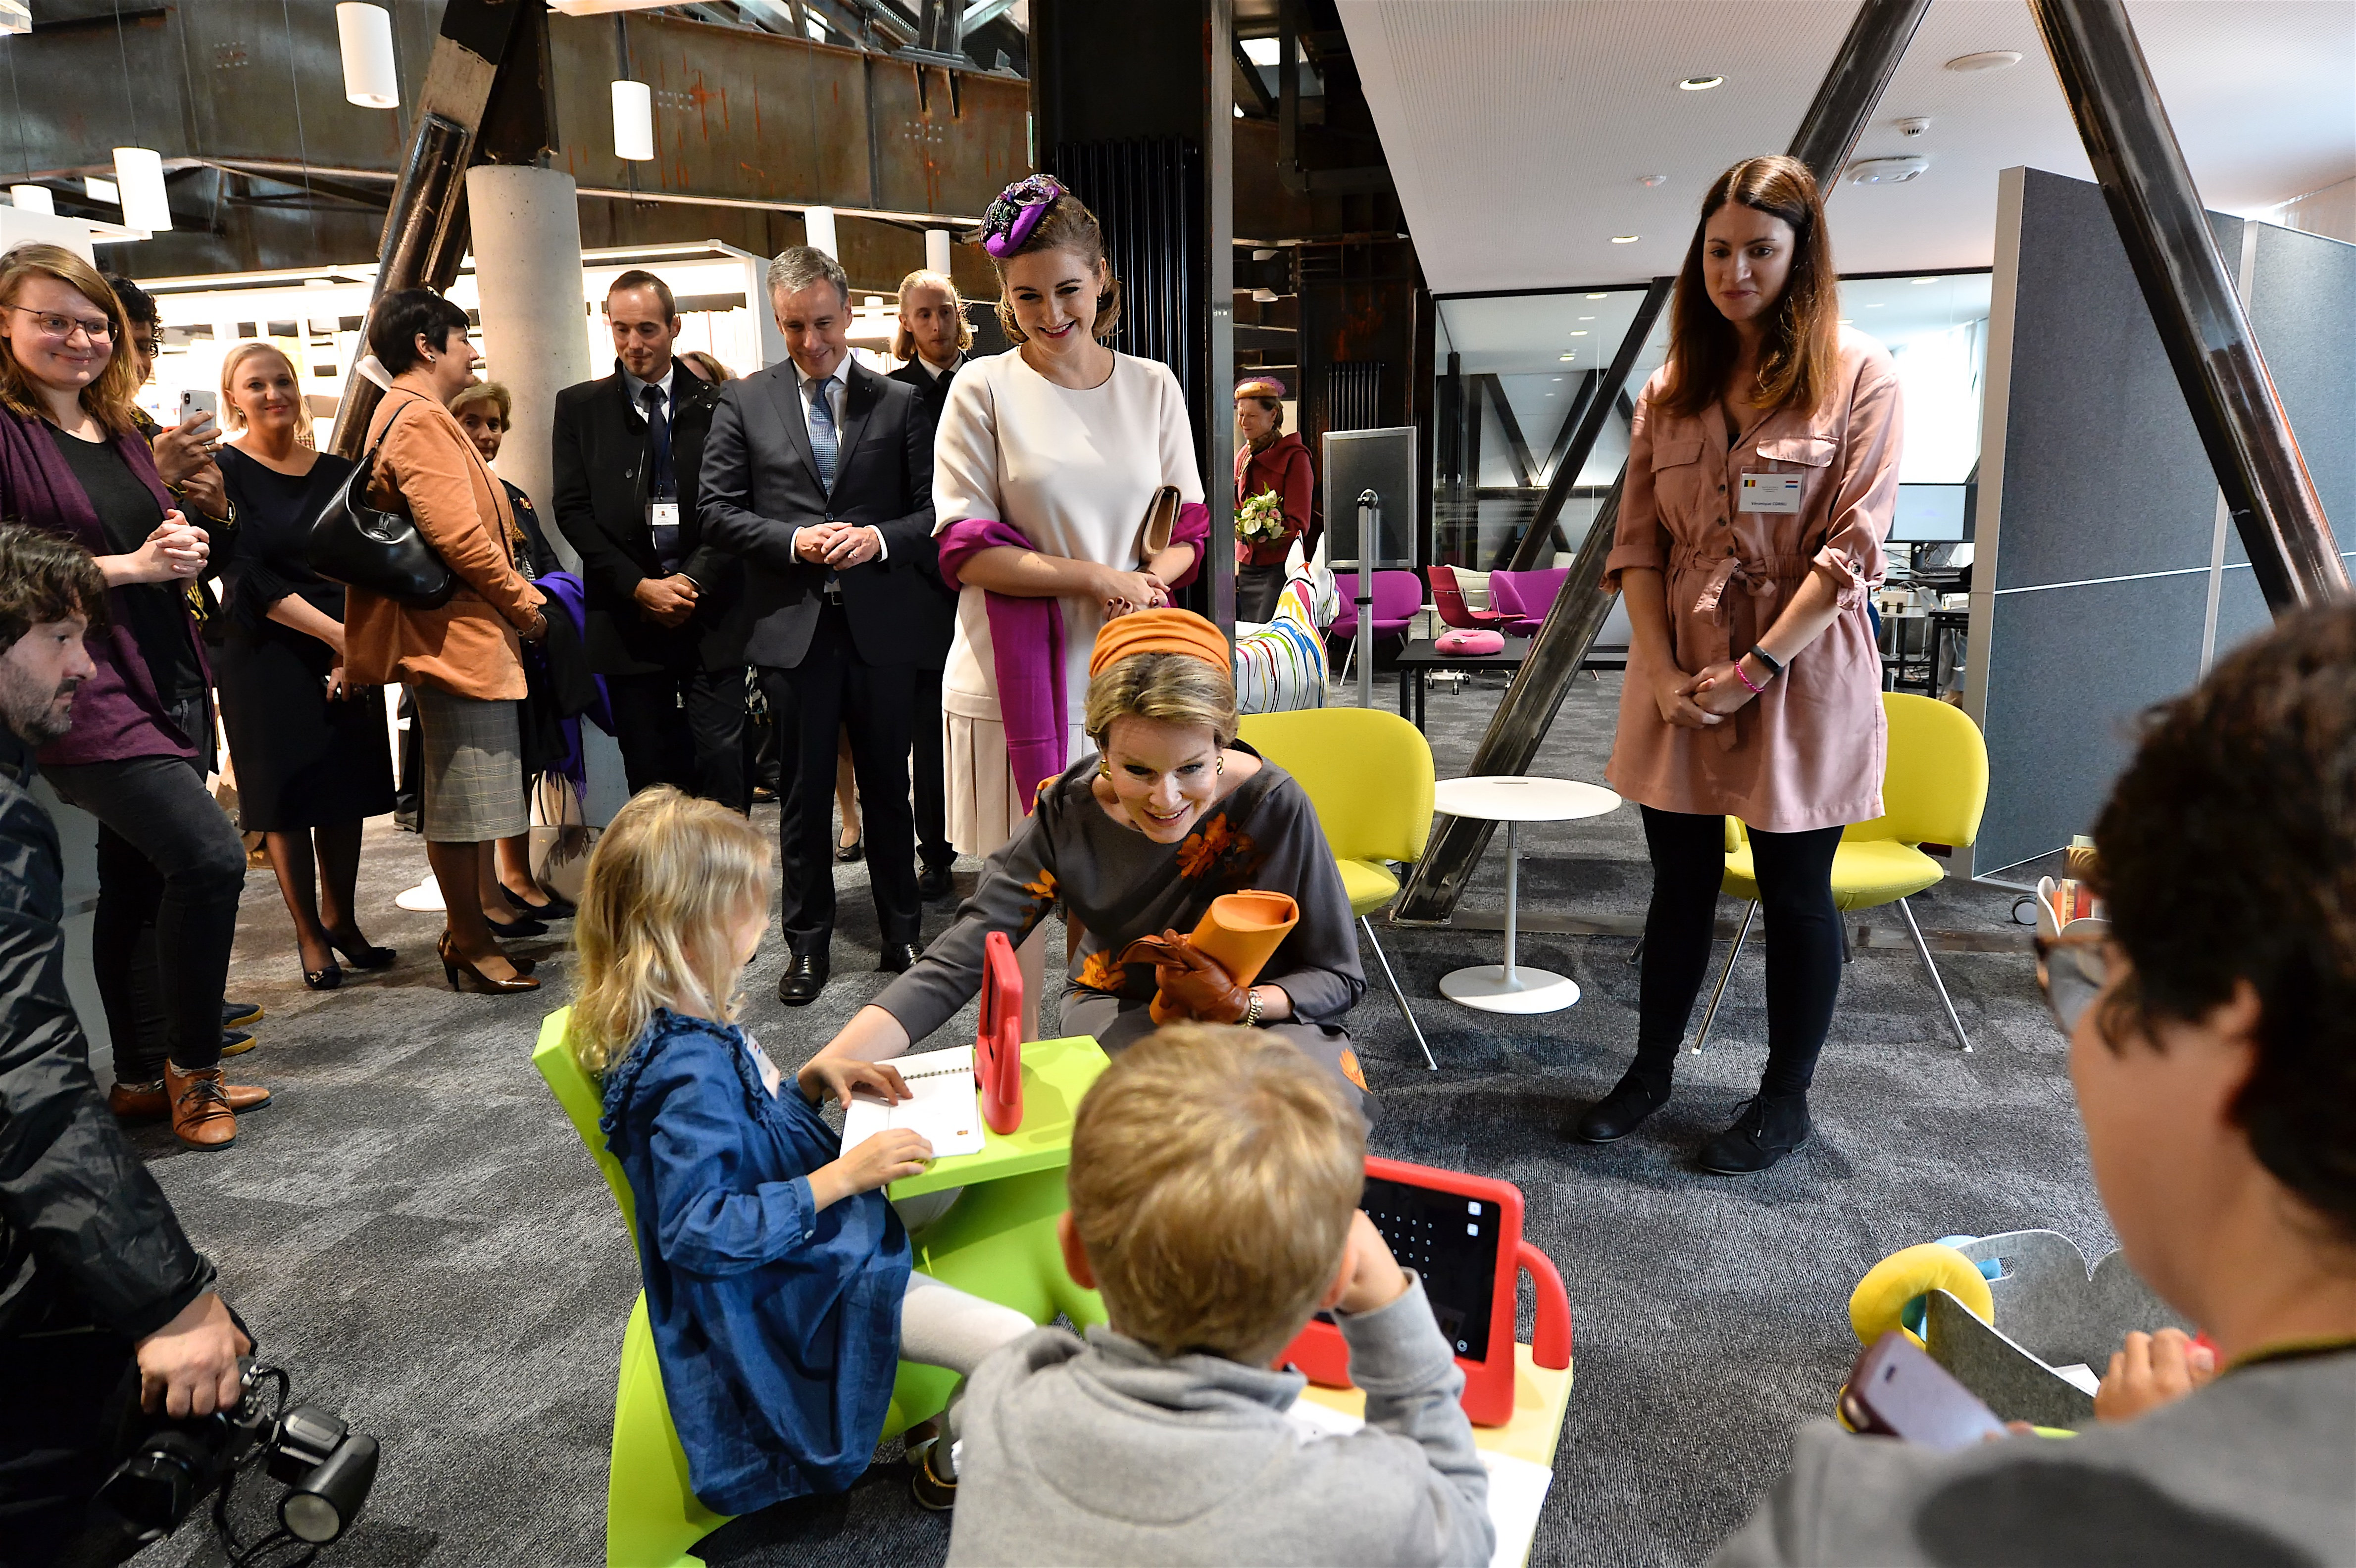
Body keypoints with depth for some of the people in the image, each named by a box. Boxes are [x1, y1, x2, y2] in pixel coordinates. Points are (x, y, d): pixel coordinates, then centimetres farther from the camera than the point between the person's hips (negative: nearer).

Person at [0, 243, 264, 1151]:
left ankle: (143, 1077, 25)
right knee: (210, 856, -19)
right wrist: (129, 567, -15)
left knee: (138, 882, 14)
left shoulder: (119, 433, 17)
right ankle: (192, 1071, -1)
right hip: (82, 693, -8)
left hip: (163, 685, 8)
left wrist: (186, 552, 4)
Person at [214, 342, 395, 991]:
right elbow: (251, 579, -12)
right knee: (287, 797, 3)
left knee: (346, 791, 8)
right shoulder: (226, 472, -4)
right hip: (268, 657, -3)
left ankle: (342, 920, 22)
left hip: (349, 655, 4)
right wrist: (338, 633, -20)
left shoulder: (339, 472, 8)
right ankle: (311, 937, 13)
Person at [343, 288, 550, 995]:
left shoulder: (412, 417, 19)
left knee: (468, 796, 17)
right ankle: (470, 943, 8)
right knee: (463, 799, -2)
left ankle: (469, 925, 27)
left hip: (466, 631, 11)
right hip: (460, 636, -11)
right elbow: (457, 534, -23)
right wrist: (522, 604, -12)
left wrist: (515, 597, 12)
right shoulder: (421, 419, -15)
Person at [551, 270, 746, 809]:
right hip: (628, 618, 1)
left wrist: (696, 579, -12)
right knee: (649, 774, 5)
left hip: (711, 613, -1)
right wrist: (638, 587, -8)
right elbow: (573, 510, 3)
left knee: (721, 757, -7)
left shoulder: (718, 406, 6)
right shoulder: (579, 407, 9)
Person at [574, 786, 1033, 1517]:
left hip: (811, 1233, 11)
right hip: (803, 1288, -11)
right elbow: (698, 1230, -31)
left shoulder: (693, 1023, 1)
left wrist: (812, 1080, -1)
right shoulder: (689, 1072, -30)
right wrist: (842, 1176, -30)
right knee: (1010, 1345, -16)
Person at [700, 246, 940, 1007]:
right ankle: (808, 944, 22)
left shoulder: (899, 402, 4)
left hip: (880, 624, 0)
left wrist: (879, 538, -15)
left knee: (888, 786, 10)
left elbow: (933, 510, 3)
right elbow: (719, 511, 2)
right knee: (804, 792, 9)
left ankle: (902, 934, 24)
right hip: (793, 624, 0)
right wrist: (795, 539, -13)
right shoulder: (743, 402, 4)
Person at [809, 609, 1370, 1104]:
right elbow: (954, 963, -22)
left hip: (1262, 1008, 0)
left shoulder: (1272, 805, -22)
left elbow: (1338, 976, -11)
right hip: (1120, 1007, 1)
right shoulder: (1067, 816, -19)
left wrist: (1239, 1003, -31)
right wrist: (822, 1073, -36)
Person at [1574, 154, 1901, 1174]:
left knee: (1796, 893, 7)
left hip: (1799, 679, -4)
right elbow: (1637, 543, 6)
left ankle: (1785, 1100, 23)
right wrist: (1661, 672, -7)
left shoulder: (1859, 379, -3)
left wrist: (1753, 670, -16)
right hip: (1677, 679, 4)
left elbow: (1852, 549, -10)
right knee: (1680, 885, 14)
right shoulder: (1673, 389, 10)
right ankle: (1651, 1071, 29)